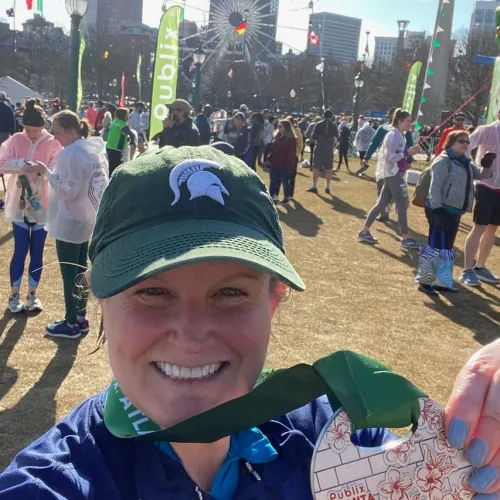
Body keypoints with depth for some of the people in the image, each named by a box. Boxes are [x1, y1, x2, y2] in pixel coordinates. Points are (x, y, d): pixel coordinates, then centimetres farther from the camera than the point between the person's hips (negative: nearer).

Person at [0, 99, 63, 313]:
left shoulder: (53, 143, -7)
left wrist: (42, 170, -32)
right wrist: (20, 164, -23)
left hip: (42, 205, 0)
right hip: (20, 204, 0)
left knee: (37, 251, 9)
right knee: (20, 251, 4)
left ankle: (32, 294, 24)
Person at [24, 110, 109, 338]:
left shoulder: (71, 154, -21)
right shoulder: (94, 149, 8)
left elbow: (68, 190, -23)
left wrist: (46, 172, -23)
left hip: (70, 221, -10)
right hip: (86, 218, 10)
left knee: (69, 273, 1)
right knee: (80, 268, 17)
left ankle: (71, 323, 10)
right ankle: (80, 317, 26)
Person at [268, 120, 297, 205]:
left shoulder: (292, 139, -9)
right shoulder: (277, 136, 11)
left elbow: (292, 154, -13)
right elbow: (272, 149, 13)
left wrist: (289, 165, -17)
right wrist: (270, 160, 5)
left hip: (285, 166, -6)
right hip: (275, 164, 6)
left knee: (285, 182, 4)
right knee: (274, 181, 11)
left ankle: (287, 198, 14)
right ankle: (273, 196, 20)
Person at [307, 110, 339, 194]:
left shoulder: (318, 125, -4)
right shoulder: (334, 126, 1)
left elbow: (313, 137, -6)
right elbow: (337, 138, 2)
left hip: (319, 149, -2)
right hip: (329, 150, 2)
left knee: (316, 168, 5)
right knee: (329, 169, 9)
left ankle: (314, 187, 4)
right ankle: (327, 187, 10)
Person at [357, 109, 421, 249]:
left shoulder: (399, 135, 15)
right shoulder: (393, 135, -15)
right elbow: (390, 157, -22)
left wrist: (409, 152, 7)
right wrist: (407, 152, -21)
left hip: (395, 174, 10)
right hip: (393, 174, -10)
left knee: (381, 204, 11)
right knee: (403, 205, -4)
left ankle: (364, 232, 16)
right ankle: (405, 239, 3)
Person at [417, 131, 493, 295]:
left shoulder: (465, 162, 16)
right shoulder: (443, 161, -12)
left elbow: (481, 175, 18)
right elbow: (435, 186, -17)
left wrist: (487, 166, -3)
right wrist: (436, 208, -22)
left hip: (455, 211, 9)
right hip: (441, 210, -9)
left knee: (447, 248, 13)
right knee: (435, 246, -7)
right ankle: (425, 282, -1)